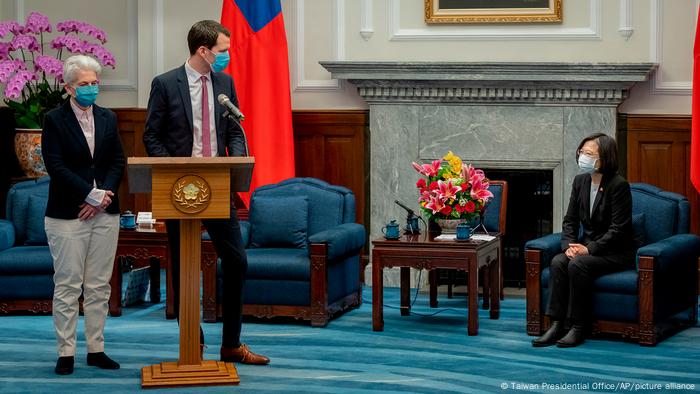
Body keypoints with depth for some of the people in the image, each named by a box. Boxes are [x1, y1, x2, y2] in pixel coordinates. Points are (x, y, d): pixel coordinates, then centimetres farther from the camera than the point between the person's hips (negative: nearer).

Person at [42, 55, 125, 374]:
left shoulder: (108, 119, 11)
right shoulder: (55, 120, -3)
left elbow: (118, 162, 8)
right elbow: (55, 166, -10)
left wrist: (104, 196, -8)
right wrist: (92, 194, -15)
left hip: (105, 214, 4)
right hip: (67, 214, -4)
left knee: (99, 286, 7)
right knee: (67, 286, -2)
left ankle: (96, 350, 13)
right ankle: (66, 353, 4)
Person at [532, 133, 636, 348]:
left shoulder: (619, 185, -15)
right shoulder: (580, 181, 7)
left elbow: (618, 229, -18)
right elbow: (570, 220, 8)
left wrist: (589, 249, -23)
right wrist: (569, 246, -10)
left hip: (617, 252, -6)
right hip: (588, 247, 6)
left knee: (578, 265, -31)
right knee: (557, 262, -22)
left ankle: (579, 328, -23)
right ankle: (557, 325, -23)